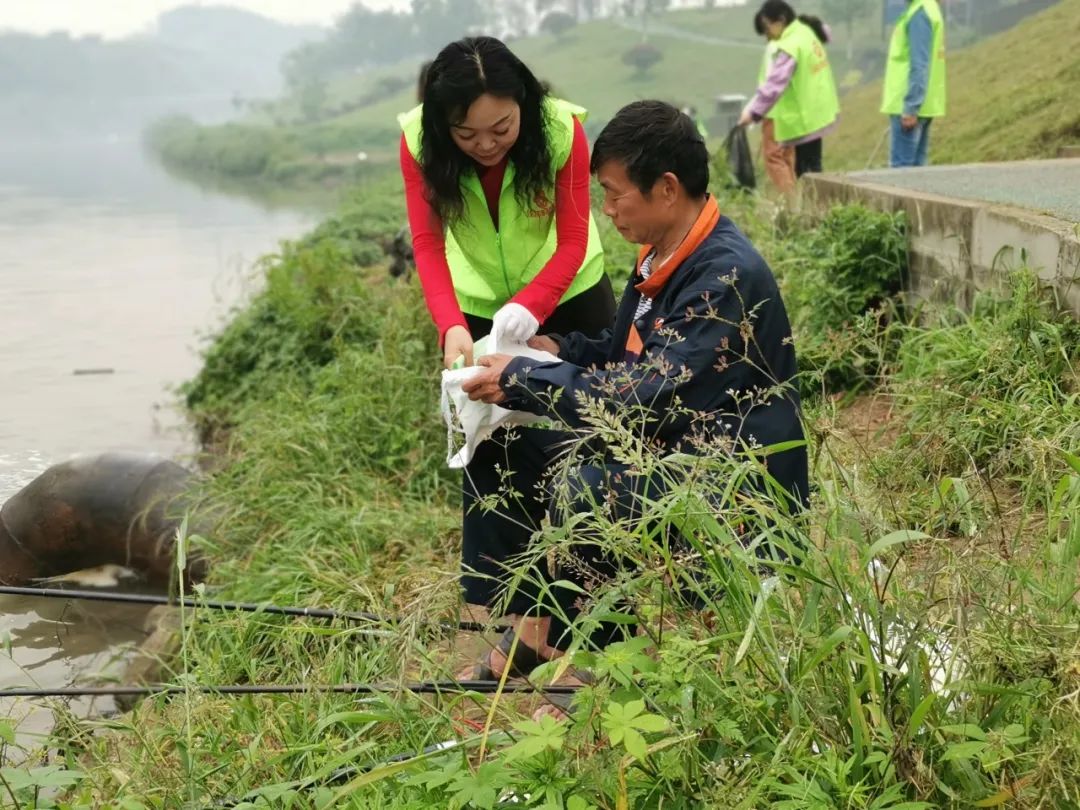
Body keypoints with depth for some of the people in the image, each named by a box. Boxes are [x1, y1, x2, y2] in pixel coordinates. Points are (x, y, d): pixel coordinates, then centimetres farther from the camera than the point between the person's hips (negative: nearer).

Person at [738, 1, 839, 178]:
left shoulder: (790, 46, -20)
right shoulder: (807, 32, 8)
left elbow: (774, 83, -27)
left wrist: (753, 111, -29)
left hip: (805, 118, -10)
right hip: (818, 111, 10)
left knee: (805, 170, -8)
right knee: (810, 166, 14)